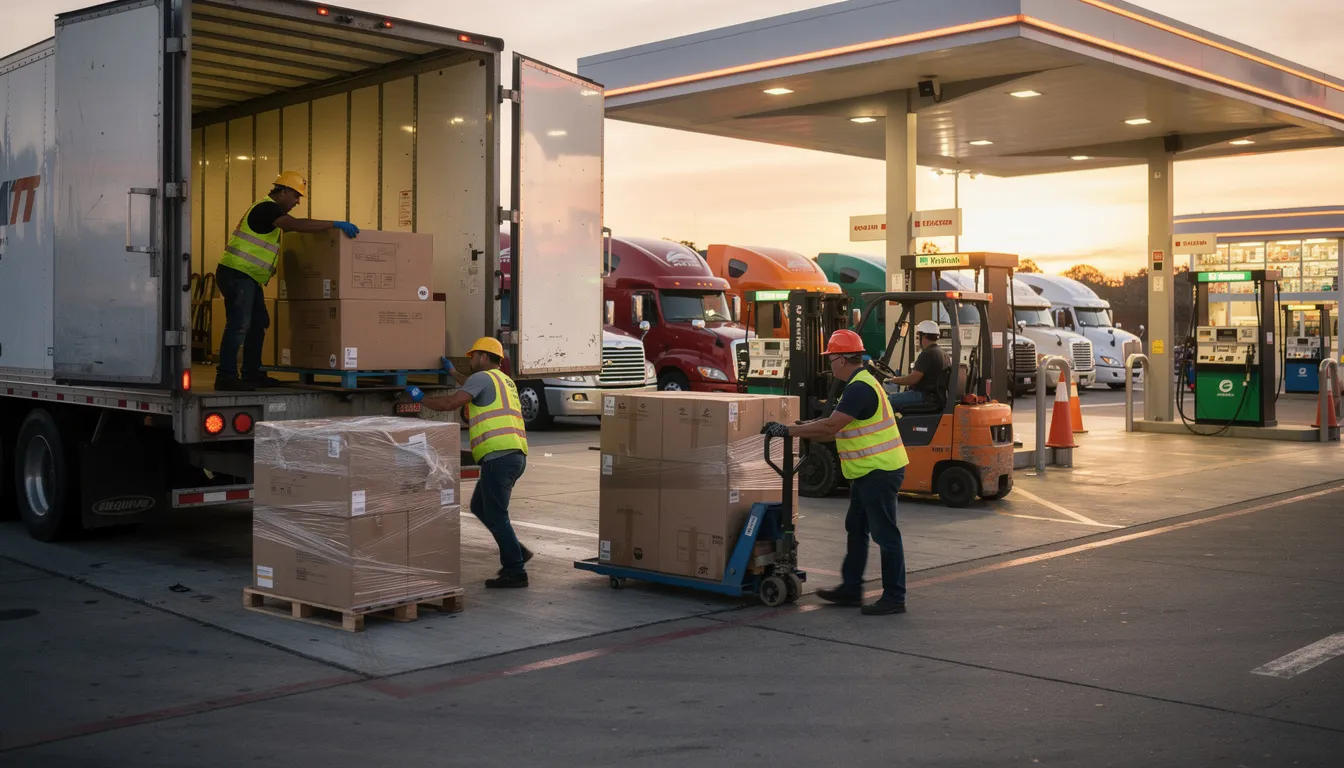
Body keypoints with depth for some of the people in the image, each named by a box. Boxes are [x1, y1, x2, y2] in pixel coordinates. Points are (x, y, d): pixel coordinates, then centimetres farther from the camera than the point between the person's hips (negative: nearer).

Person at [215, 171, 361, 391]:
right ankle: (226, 377, -11)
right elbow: (297, 225, -29)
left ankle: (251, 373, 18)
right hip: (236, 274, -11)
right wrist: (335, 224, -29)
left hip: (247, 277, 11)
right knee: (238, 325, -12)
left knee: (258, 323, 12)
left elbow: (291, 229, 27)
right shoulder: (267, 208, -14)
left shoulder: (270, 210, 19)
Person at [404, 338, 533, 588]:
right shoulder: (505, 380, 26)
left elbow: (451, 402, -13)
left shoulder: (483, 377, -3)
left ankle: (515, 571, -3)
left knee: (495, 515, -5)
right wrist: (453, 373, 58)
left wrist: (421, 399, 2)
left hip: (499, 455, -10)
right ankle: (517, 552, 17)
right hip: (515, 455, 10)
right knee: (479, 506, 20)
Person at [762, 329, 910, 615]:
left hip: (880, 472, -11)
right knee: (856, 528, 16)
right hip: (868, 471, 11)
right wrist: (801, 432, 16)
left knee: (885, 534, -4)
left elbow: (831, 426, -23)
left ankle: (894, 597, 3)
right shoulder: (860, 383, 15)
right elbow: (837, 429, 19)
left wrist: (788, 431, -16)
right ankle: (851, 589, 24)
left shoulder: (860, 388, -19)